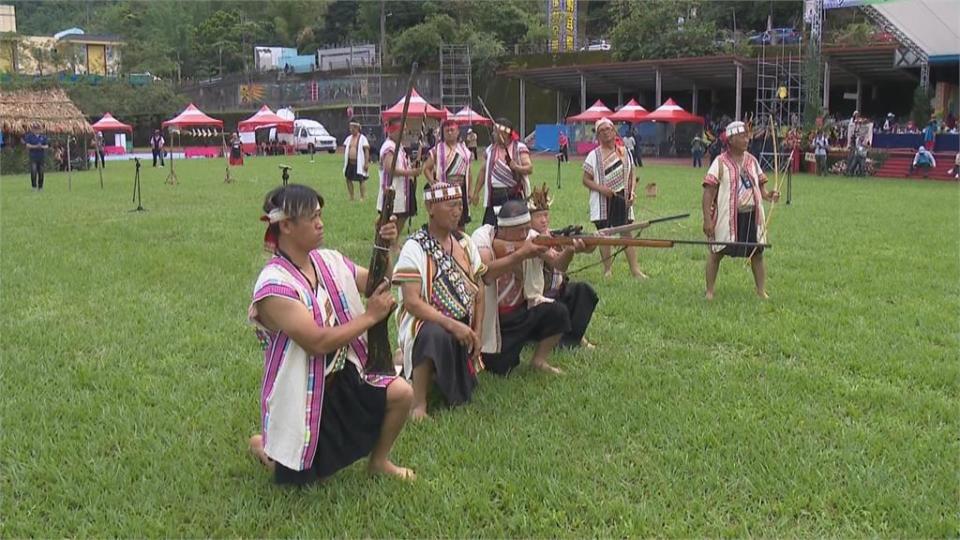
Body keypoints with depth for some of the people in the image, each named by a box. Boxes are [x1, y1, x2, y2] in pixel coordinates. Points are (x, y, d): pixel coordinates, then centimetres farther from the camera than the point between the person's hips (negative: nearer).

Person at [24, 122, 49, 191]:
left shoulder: (43, 136, 8)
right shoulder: (29, 136, 1)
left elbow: (47, 146, 6)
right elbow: (27, 145, -7)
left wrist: (42, 146, -15)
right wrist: (35, 146, -20)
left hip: (41, 157, 3)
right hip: (33, 156, -3)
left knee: (41, 172, 4)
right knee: (33, 171, -13)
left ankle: (40, 187, 15)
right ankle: (34, 186, -5)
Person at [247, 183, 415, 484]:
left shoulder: (330, 261, -3)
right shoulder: (273, 285, -25)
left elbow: (378, 286, 8)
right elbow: (317, 342, -31)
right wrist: (370, 316, -24)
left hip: (343, 376, 6)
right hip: (301, 392, -6)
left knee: (401, 393, -13)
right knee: (301, 480, 4)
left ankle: (379, 462, 13)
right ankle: (263, 445, 36)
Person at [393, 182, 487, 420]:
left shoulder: (465, 243, 6)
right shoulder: (414, 248, -13)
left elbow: (478, 291, 11)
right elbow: (411, 302, -21)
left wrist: (477, 333, 1)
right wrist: (452, 324, -29)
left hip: (462, 327, 6)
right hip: (426, 322, -6)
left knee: (461, 396, 3)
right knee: (436, 335, -41)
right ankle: (418, 403, -25)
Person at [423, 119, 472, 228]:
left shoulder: (464, 150, 12)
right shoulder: (437, 150, 1)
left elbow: (468, 172, 14)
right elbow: (426, 168, -2)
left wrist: (469, 192, 10)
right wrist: (432, 182, -18)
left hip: (461, 189, 4)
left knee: (461, 222, 10)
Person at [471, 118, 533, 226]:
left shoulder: (519, 148, -1)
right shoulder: (490, 149, 12)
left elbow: (530, 168, -10)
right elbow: (483, 171, 16)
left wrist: (516, 167, -30)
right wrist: (476, 192, 12)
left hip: (515, 194, -3)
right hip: (495, 196, 4)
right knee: (489, 226, 1)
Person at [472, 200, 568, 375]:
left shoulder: (529, 237, -7)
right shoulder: (483, 236, -18)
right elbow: (484, 273, -35)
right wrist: (521, 254, -40)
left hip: (521, 311, 4)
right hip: (491, 317, -4)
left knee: (558, 313, -19)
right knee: (499, 370, -10)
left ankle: (539, 360, 4)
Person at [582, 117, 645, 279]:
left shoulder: (625, 153, 8)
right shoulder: (594, 156, -1)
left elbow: (632, 174, 14)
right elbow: (586, 179, -1)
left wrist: (632, 191, -3)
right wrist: (601, 188, -16)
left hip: (622, 199, 2)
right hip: (602, 201, -2)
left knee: (626, 233, 1)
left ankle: (635, 269, 3)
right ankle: (607, 269, 12)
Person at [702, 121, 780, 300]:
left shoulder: (752, 160, 8)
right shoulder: (720, 163, -8)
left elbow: (760, 184, 16)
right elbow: (708, 192, -11)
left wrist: (767, 194, -7)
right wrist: (707, 220, -16)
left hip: (751, 215, 5)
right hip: (727, 216, -4)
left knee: (757, 253, 9)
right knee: (716, 253, 4)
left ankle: (761, 291, 20)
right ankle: (709, 291, 16)